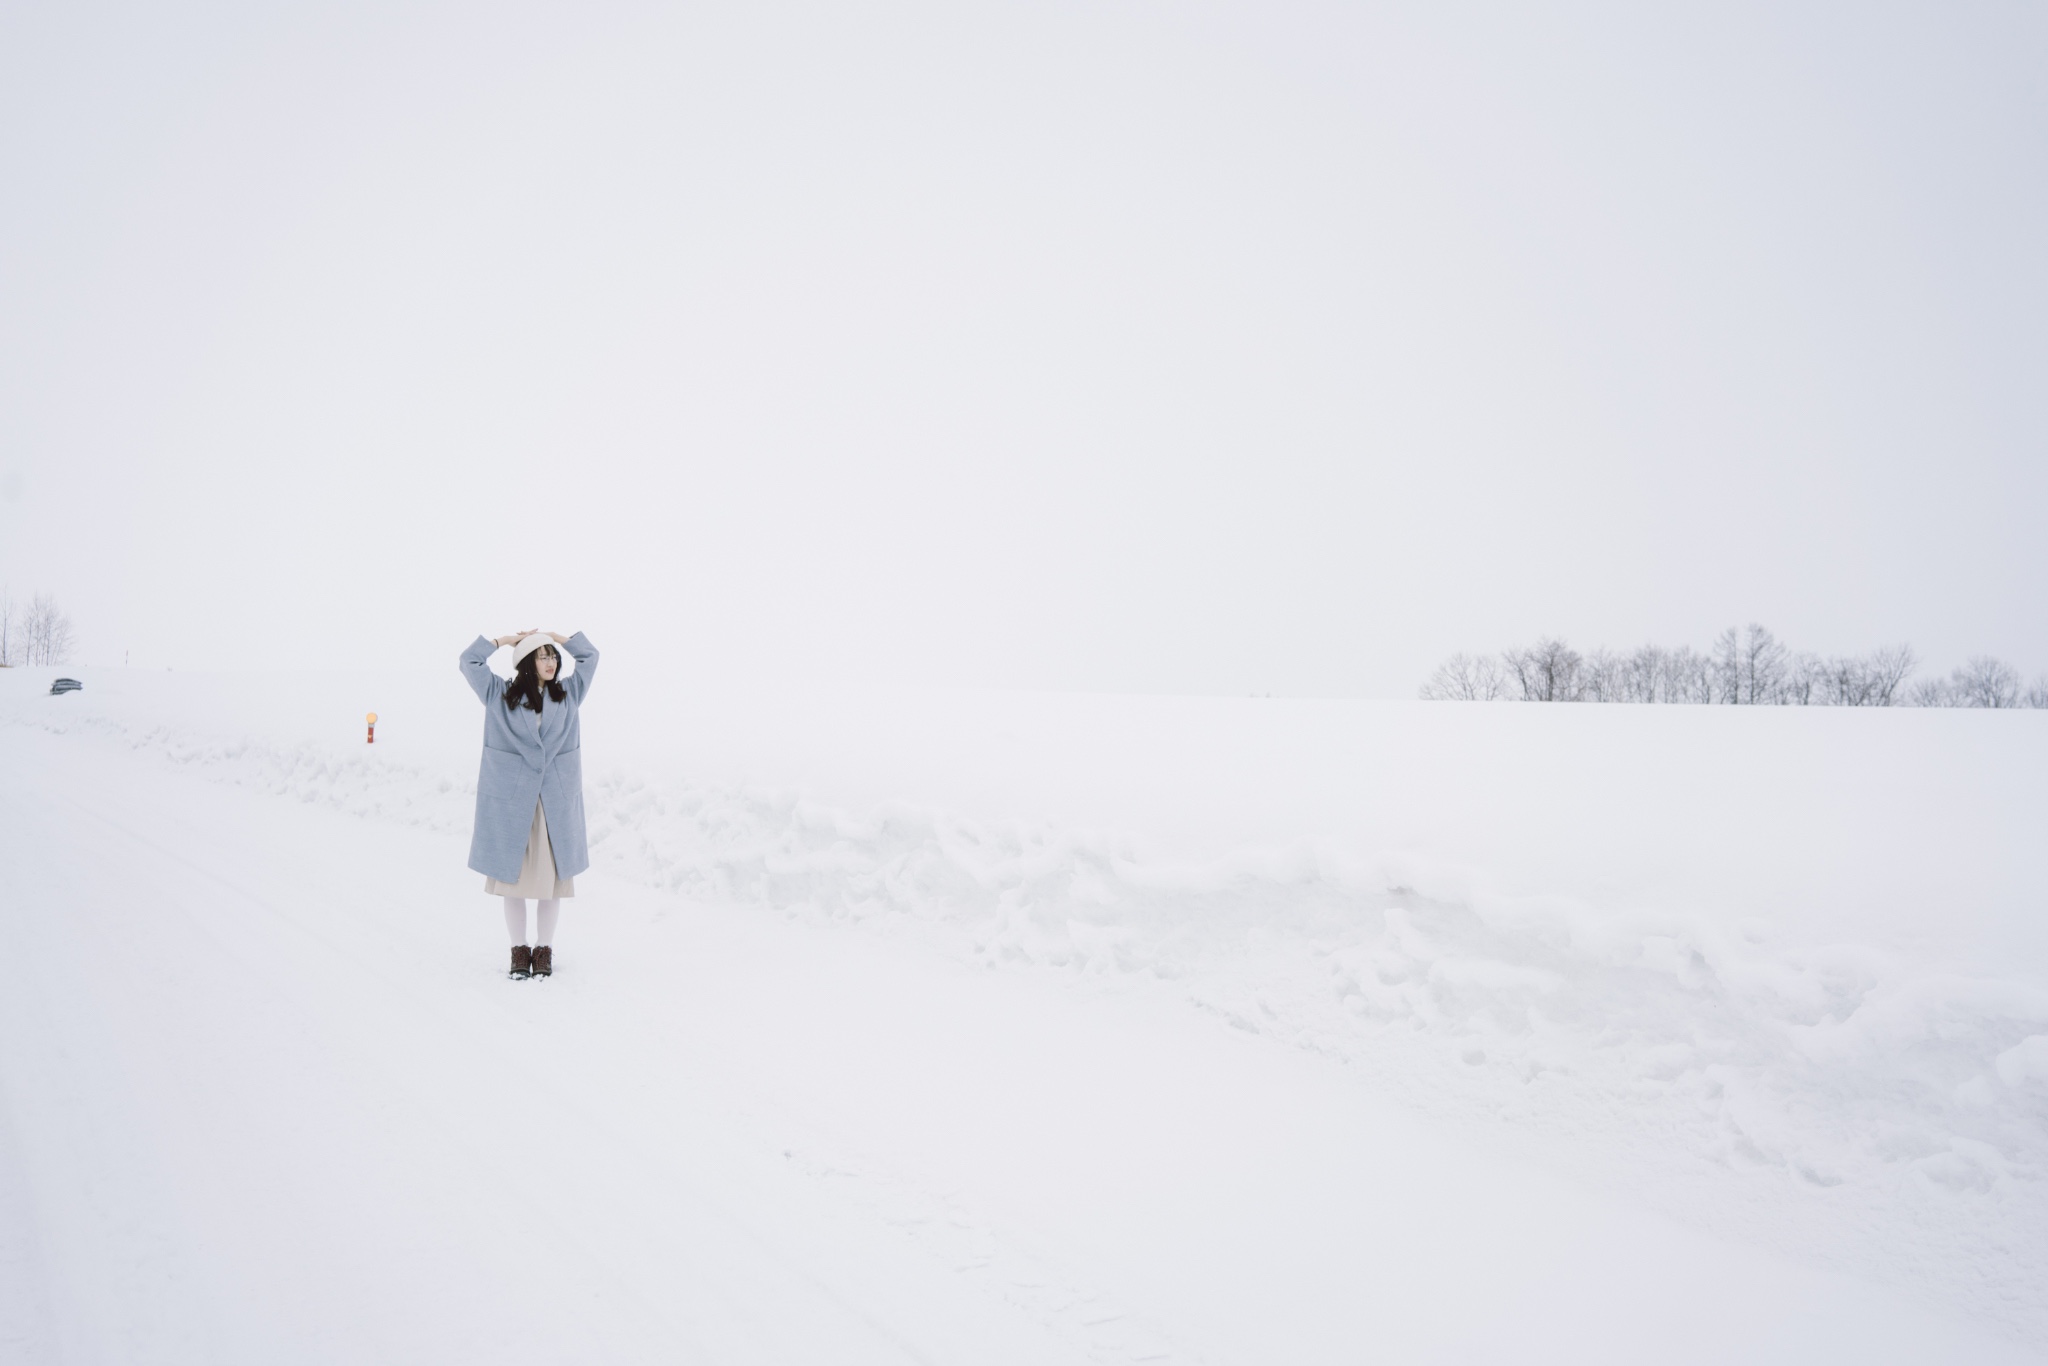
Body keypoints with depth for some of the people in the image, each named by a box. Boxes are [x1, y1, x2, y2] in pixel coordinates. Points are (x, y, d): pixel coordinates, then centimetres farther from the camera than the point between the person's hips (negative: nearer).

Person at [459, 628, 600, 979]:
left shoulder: (568, 694, 8)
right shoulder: (500, 695, 5)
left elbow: (590, 656, 17)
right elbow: (469, 661, 8)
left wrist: (554, 637, 14)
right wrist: (505, 640, 11)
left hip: (557, 801, 1)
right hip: (510, 799, -1)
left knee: (553, 875, 3)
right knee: (512, 875, 4)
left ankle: (544, 950, 16)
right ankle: (519, 950, 17)